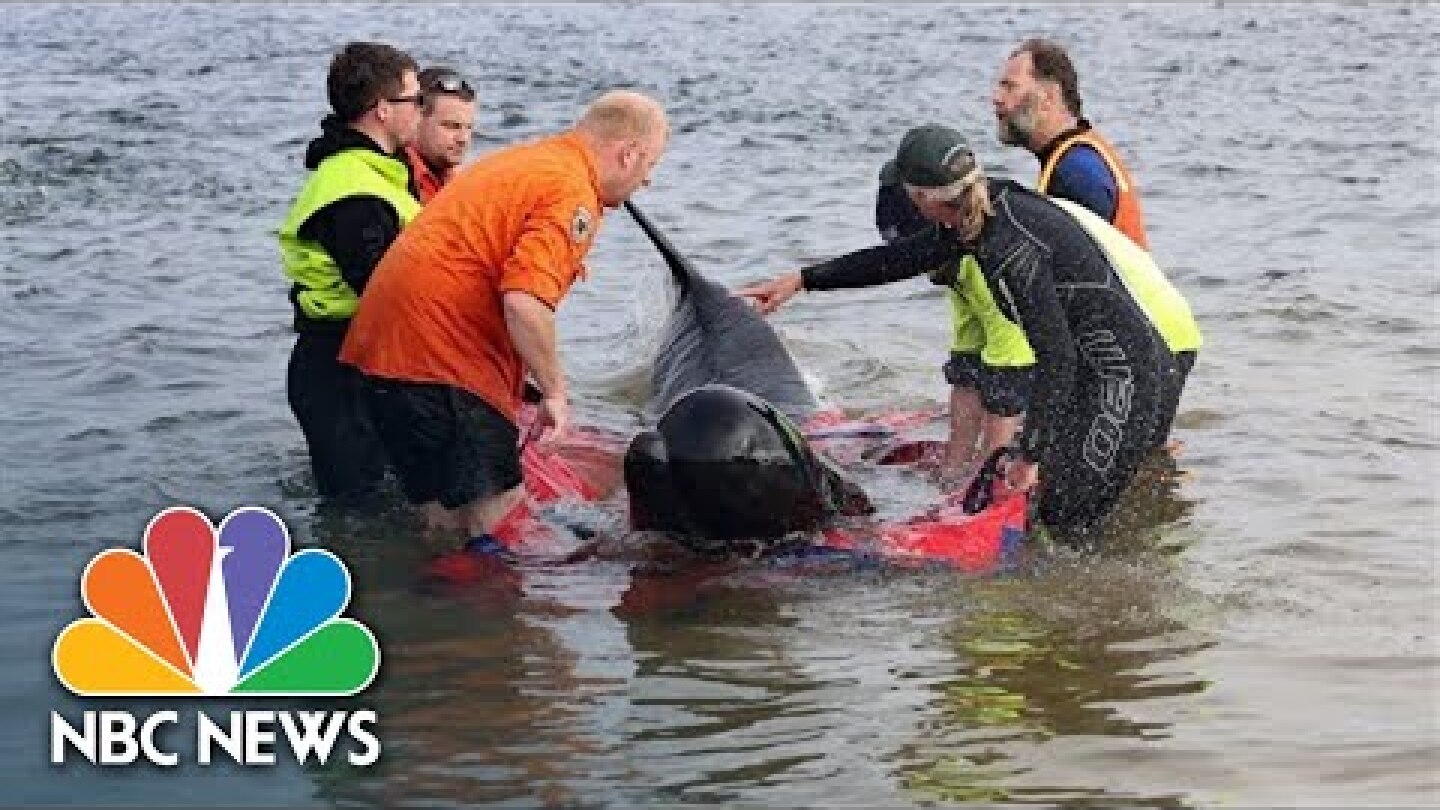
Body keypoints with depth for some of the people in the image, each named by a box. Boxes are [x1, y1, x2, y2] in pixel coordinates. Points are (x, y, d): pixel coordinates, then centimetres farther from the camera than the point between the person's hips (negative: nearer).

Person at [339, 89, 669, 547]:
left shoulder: (521, 160, 20)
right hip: (442, 356, -10)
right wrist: (555, 392, -13)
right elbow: (525, 302, -26)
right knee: (494, 505, -7)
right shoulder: (572, 192, -12)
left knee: (443, 511, 15)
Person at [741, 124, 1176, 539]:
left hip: (1123, 378, -10)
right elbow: (900, 259, 16)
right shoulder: (991, 207, 4)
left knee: (1065, 528, -7)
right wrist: (801, 281, 20)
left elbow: (1056, 357, -24)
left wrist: (1031, 454, -17)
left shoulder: (1009, 251, -25)